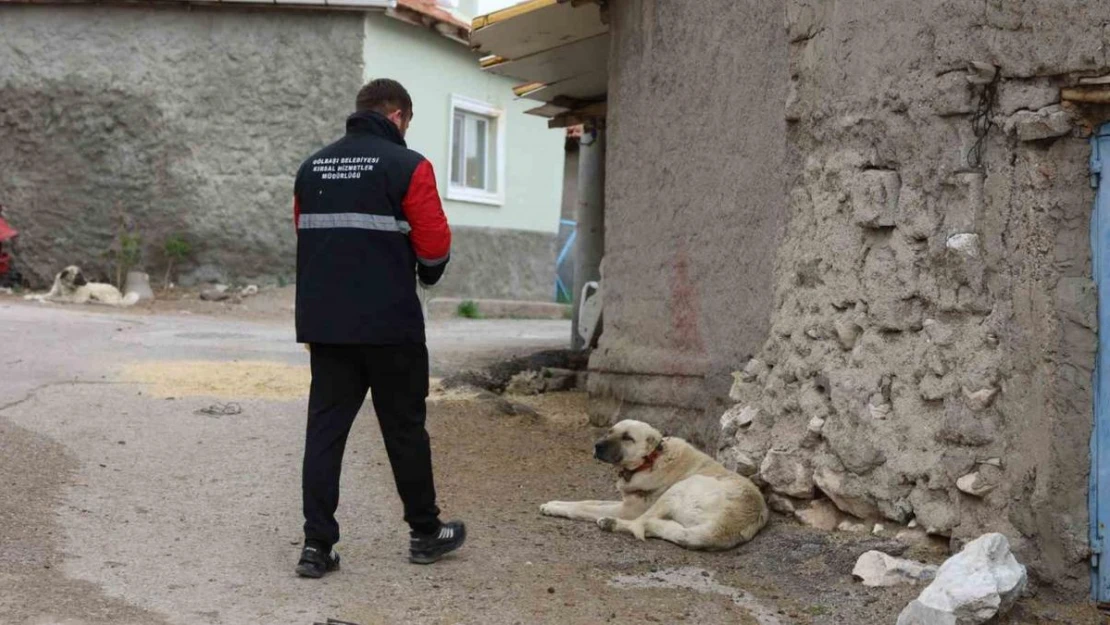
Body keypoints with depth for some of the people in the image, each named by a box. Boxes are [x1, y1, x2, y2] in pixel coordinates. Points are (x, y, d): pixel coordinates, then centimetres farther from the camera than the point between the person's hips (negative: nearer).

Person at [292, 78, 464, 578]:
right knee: (404, 428, 8)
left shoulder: (313, 167, 11)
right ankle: (425, 533, 22)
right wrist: (427, 274, 13)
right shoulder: (408, 166, -7)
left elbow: (305, 237, 15)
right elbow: (435, 246, -8)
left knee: (325, 428, 6)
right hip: (390, 323, -5)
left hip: (324, 322, 5)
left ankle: (317, 544, 3)